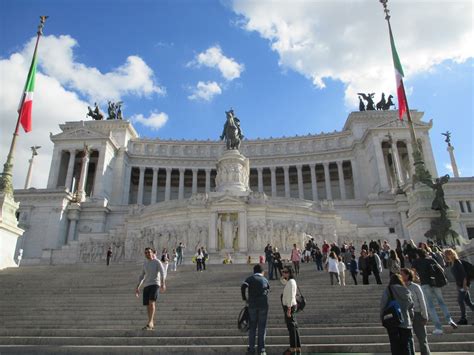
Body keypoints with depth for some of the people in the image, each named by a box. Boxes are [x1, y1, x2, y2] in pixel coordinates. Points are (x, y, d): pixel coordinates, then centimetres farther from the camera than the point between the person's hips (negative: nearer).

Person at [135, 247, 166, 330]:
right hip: (146, 286, 6)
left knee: (151, 302, -22)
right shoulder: (145, 263, 15)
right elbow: (142, 276, 23)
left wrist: (163, 284, -27)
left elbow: (163, 273, -12)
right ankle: (152, 324, 19)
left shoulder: (157, 262, -3)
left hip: (155, 284, -6)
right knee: (148, 305, 6)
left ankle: (150, 323, -25)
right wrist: (138, 287, 18)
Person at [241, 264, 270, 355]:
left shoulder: (250, 278, 4)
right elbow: (268, 289, 10)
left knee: (252, 327, 11)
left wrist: (244, 298, -2)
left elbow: (243, 287, -13)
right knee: (262, 327, 9)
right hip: (263, 304, 0)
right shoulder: (265, 280, 11)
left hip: (252, 304, 0)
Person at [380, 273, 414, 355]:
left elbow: (383, 306, -8)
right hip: (406, 323, 2)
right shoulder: (406, 292, 1)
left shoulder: (388, 291, -7)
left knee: (396, 348, 6)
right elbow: (411, 308, 5)